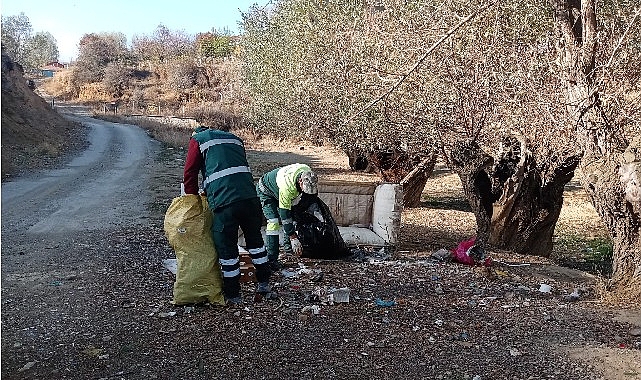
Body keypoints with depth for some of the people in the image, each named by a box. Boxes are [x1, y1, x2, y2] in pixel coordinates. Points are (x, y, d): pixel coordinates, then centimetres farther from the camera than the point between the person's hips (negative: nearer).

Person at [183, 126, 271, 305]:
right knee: (254, 238, 23)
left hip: (223, 201, -5)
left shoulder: (198, 140, 14)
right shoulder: (235, 138, 29)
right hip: (250, 196, 5)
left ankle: (233, 295, 17)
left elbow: (190, 174, 10)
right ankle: (264, 282, 31)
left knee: (226, 246, 7)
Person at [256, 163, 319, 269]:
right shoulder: (287, 187, -44)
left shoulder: (307, 172, -25)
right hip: (266, 192, -8)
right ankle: (271, 259, -19)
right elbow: (284, 214, -38)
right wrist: (293, 238, -36)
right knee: (274, 221, -21)